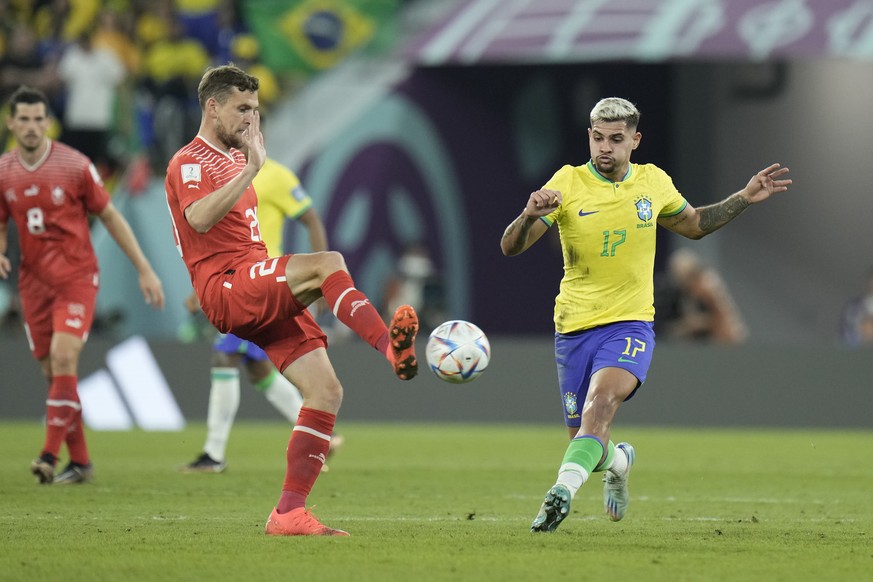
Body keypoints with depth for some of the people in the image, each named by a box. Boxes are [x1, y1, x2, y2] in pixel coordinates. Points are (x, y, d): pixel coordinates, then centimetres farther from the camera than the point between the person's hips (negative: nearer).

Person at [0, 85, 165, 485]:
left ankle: (50, 455, -22)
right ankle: (80, 462, 16)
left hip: (77, 278, -4)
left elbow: (110, 217, 1)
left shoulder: (75, 166, -8)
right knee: (53, 372, 5)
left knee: (63, 357, -21)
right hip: (34, 283, 4)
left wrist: (145, 270, 0)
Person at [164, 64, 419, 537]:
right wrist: (251, 169, -28)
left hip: (263, 301, 9)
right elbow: (199, 218, -24)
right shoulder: (190, 162, -3)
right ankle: (391, 345, -50)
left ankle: (289, 511, -3)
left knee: (326, 390, -3)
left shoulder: (233, 159, 26)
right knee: (328, 263, -31)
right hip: (227, 288, -9)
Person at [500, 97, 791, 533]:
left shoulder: (653, 182, 4)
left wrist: (745, 199, 13)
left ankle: (562, 492, -42)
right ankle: (618, 461, 43)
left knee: (600, 402, -30)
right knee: (586, 440, 7)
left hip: (630, 325, 0)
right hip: (574, 329, 1)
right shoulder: (568, 183, -5)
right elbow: (510, 247, -9)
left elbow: (694, 225, 25)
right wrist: (531, 215, -31)